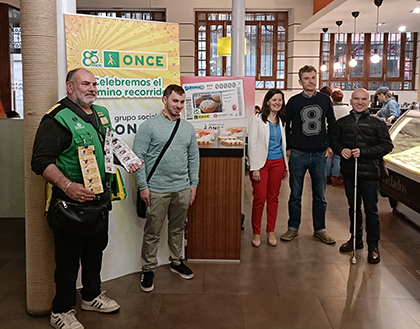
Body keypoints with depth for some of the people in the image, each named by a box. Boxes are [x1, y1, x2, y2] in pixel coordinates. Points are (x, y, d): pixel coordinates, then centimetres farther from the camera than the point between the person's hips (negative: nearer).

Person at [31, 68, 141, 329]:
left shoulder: (101, 114, 11)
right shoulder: (57, 119, -15)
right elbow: (41, 161, -20)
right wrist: (67, 186, -30)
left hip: (100, 199, 8)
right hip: (71, 201, -8)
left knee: (95, 250, 21)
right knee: (68, 258, 4)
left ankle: (92, 296, 40)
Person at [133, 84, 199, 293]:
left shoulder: (188, 128, 10)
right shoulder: (149, 126, -6)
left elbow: (193, 158, 15)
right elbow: (138, 157, -8)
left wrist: (194, 183, 10)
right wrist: (143, 186, -11)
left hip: (182, 189, 5)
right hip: (157, 190, -4)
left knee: (177, 229, 17)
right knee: (152, 232, 3)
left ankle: (176, 262, 34)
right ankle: (148, 270, 16)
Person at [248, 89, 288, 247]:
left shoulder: (281, 121, 13)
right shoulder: (257, 119, -3)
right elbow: (252, 144, -7)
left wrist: (286, 166, 14)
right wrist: (254, 168, -12)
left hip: (278, 163, 5)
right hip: (261, 163, -4)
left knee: (273, 198, 9)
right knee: (260, 198, -5)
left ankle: (271, 232, 20)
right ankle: (256, 233, 9)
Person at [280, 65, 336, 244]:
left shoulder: (325, 99, 5)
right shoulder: (294, 101, 0)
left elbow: (332, 124, 14)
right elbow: (285, 126, 7)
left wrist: (330, 145, 7)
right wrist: (288, 148, 1)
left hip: (320, 154, 2)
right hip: (298, 154, -1)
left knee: (320, 195, 8)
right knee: (295, 194, 7)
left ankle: (320, 229, 21)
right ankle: (293, 228, 20)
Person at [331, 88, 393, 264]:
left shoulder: (377, 123, -2)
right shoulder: (342, 122, 8)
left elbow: (387, 145, -6)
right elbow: (334, 141, 14)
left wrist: (363, 152, -17)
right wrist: (341, 150, -9)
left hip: (370, 173, -3)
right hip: (349, 172, 3)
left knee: (371, 210, 1)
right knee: (353, 207, 16)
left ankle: (373, 245, 13)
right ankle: (356, 239, 31)